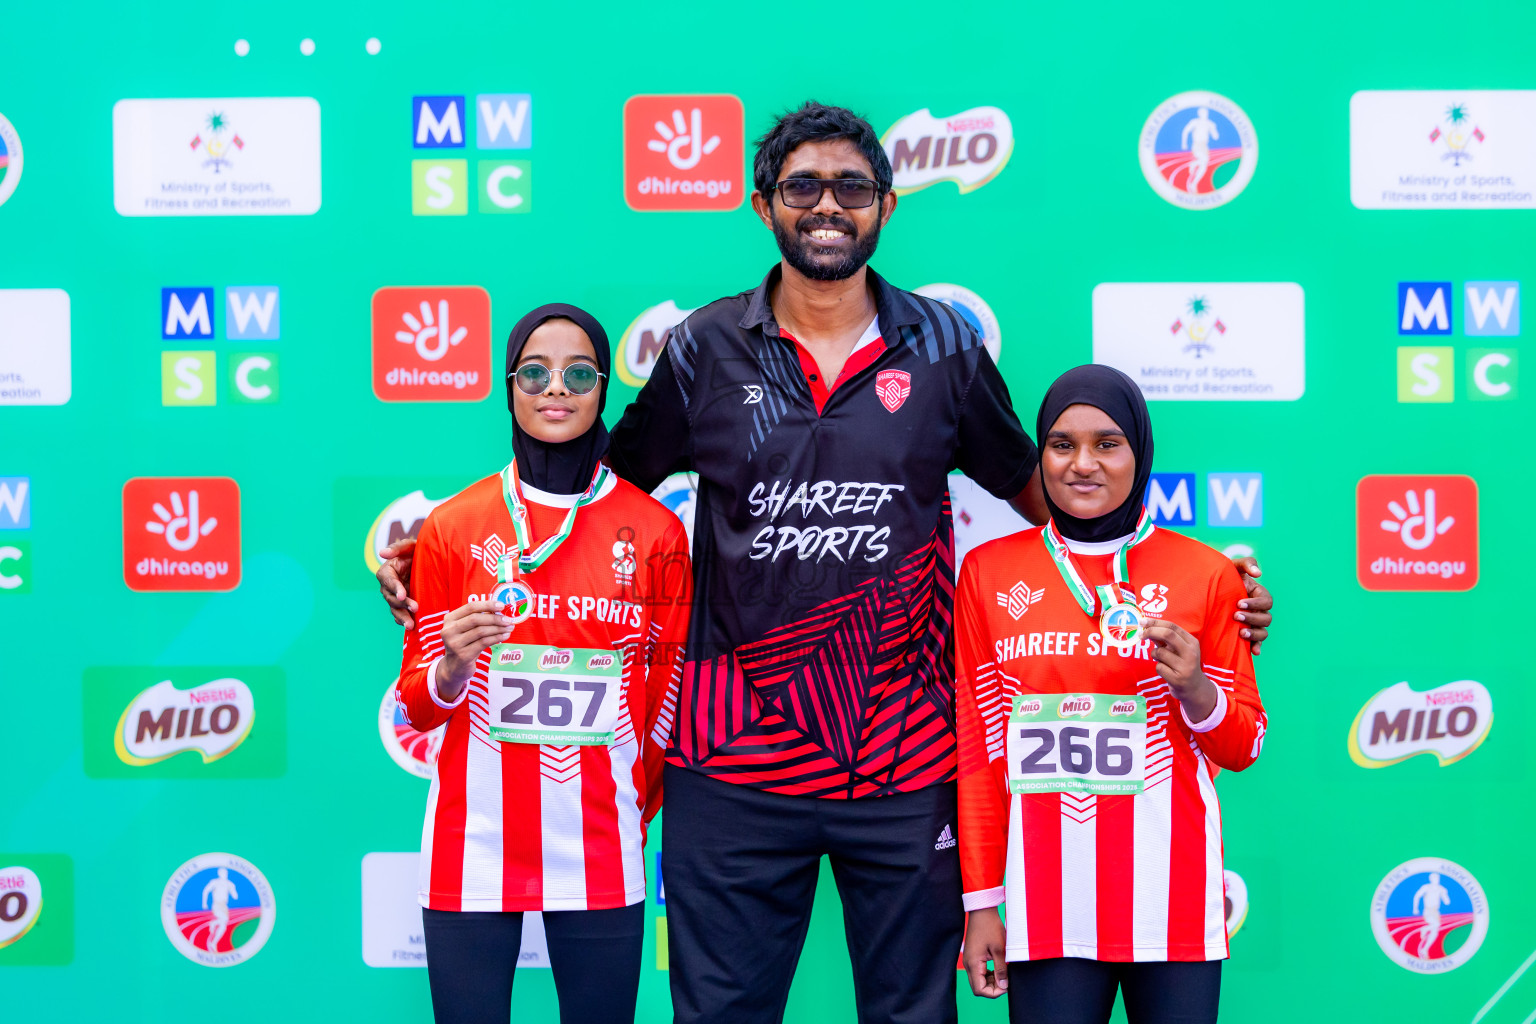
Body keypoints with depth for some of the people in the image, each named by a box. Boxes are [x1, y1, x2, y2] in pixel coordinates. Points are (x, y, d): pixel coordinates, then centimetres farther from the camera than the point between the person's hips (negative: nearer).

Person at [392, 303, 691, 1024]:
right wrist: (451, 669, -15)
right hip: (471, 850, 0)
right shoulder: (452, 526, 2)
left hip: (599, 854, 0)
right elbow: (415, 708, 5)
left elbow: (671, 693, 10)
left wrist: (636, 812, 10)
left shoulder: (655, 530, 2)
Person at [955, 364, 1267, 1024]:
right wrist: (982, 902, 5)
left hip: (1172, 895, 0)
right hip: (1047, 897, 0)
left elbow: (1243, 747, 8)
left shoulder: (1206, 575, 3)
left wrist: (1194, 691, -13)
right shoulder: (988, 572, 5)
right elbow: (979, 749, 7)